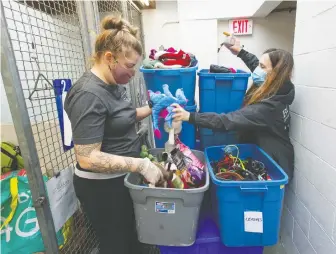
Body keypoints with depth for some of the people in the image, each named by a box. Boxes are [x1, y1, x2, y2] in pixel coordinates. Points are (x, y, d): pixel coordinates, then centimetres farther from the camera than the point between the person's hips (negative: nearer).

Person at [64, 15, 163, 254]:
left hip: (121, 178, 8)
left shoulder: (114, 83, 1)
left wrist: (151, 109, 4)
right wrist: (141, 164, -29)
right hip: (102, 187, -8)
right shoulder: (89, 95, -26)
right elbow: (87, 158, -29)